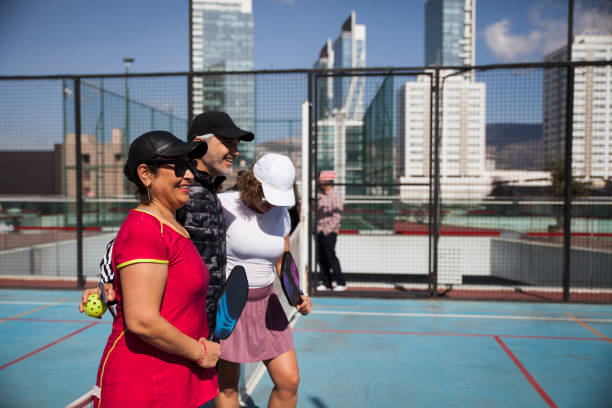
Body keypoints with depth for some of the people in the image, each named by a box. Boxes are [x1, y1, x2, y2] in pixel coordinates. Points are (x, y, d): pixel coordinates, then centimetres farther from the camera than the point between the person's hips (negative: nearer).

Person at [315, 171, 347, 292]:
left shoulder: (335, 196, -8)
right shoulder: (321, 196, 17)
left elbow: (337, 216, -15)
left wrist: (328, 230, -17)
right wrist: (317, 229, 13)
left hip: (330, 232, -8)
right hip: (320, 231, 8)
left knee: (330, 256, -9)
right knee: (321, 257, 7)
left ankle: (341, 282, 1)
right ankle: (326, 283, 14)